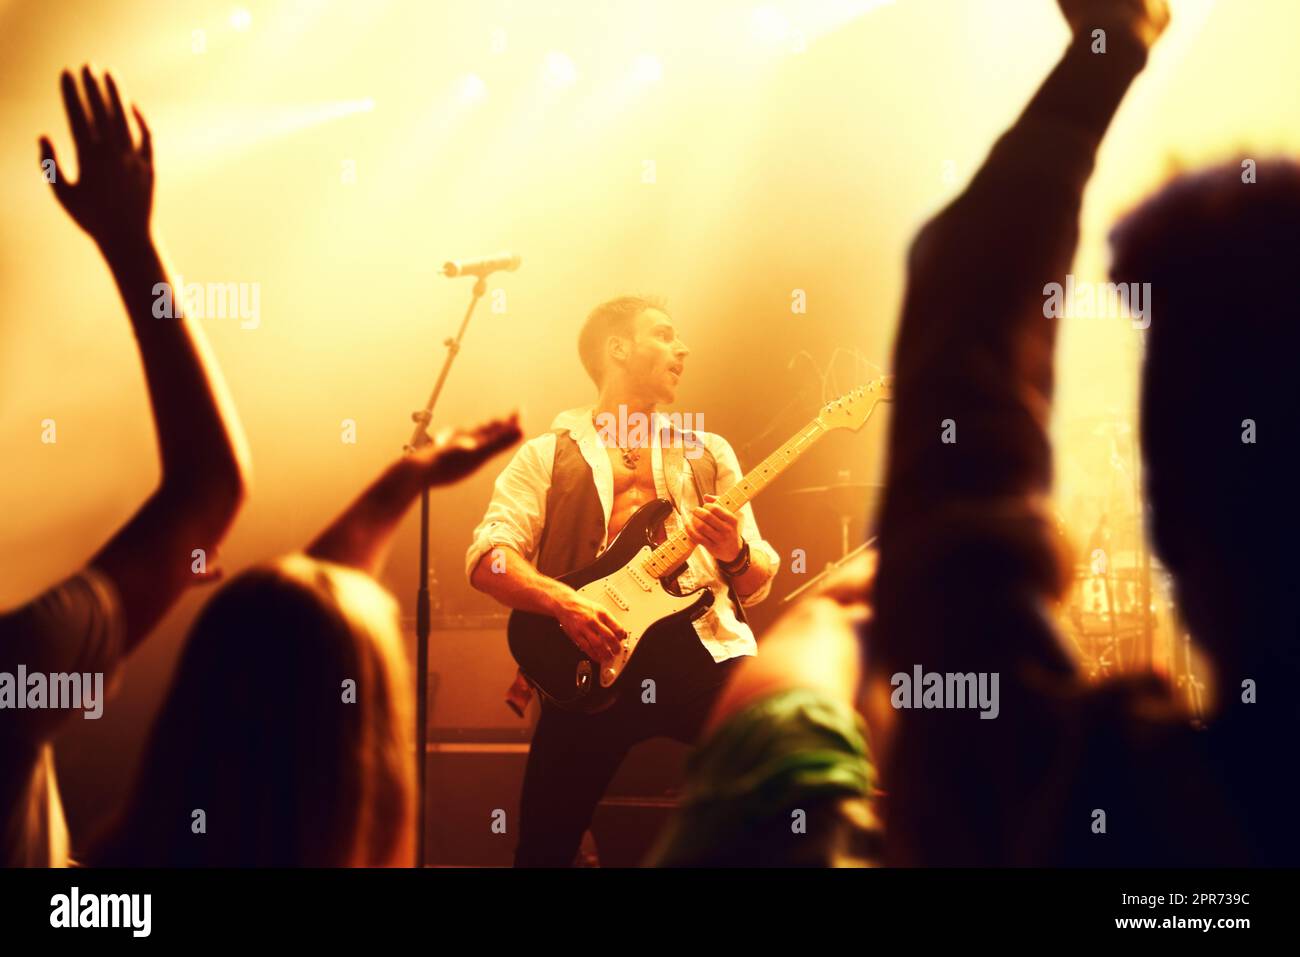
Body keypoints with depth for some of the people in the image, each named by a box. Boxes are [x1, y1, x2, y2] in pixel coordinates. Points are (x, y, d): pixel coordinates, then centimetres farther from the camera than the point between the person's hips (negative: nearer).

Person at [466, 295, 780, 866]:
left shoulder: (709, 453, 22)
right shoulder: (550, 453, 13)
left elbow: (757, 584, 19)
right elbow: (487, 557, 1)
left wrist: (735, 554, -5)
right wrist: (565, 603, -16)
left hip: (705, 646, 2)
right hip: (594, 657, -2)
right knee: (545, 843, -5)